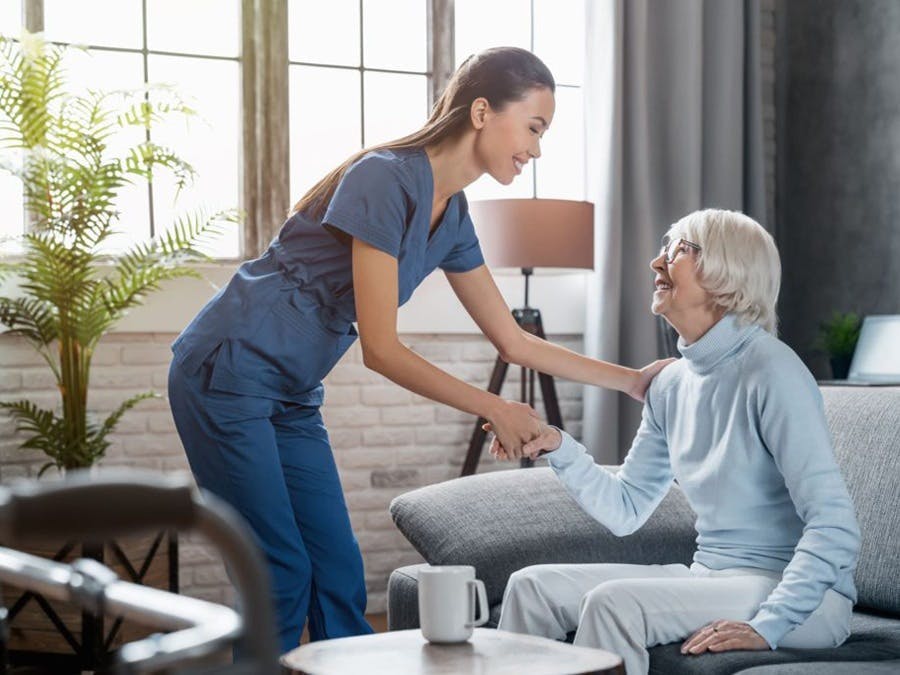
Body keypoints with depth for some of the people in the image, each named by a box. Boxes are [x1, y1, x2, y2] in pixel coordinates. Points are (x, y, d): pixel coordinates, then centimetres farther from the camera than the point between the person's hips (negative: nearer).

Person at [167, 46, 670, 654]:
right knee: (284, 575, -7)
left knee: (338, 574, 5)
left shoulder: (451, 217, 5)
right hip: (227, 373, -8)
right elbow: (381, 351, -21)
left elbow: (515, 342, 13)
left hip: (291, 395, 8)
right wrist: (494, 409, -15)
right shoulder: (386, 181, -21)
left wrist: (632, 380, 10)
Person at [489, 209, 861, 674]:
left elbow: (834, 527, -21)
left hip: (804, 597, -7)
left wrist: (768, 626, -27)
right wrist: (557, 447, -2)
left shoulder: (770, 370, -16)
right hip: (711, 578, 8)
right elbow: (625, 510, 12)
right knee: (533, 586, -3)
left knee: (615, 601, -28)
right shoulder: (672, 384, 8)